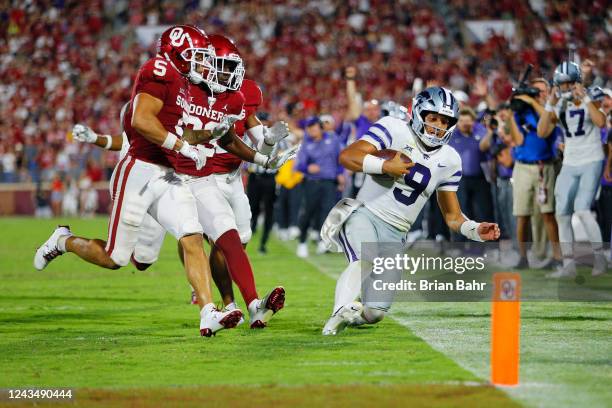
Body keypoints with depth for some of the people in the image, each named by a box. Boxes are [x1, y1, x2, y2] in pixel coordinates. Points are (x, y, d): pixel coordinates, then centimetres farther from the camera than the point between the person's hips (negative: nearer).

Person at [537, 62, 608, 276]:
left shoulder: (591, 97, -7)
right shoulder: (559, 105, 5)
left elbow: (601, 122, -25)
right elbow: (542, 132, -4)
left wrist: (584, 98, -24)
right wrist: (550, 104, -11)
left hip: (591, 162, -5)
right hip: (569, 164, 6)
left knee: (581, 209, -18)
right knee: (562, 214, 1)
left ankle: (600, 257, -4)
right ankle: (568, 265, 7)